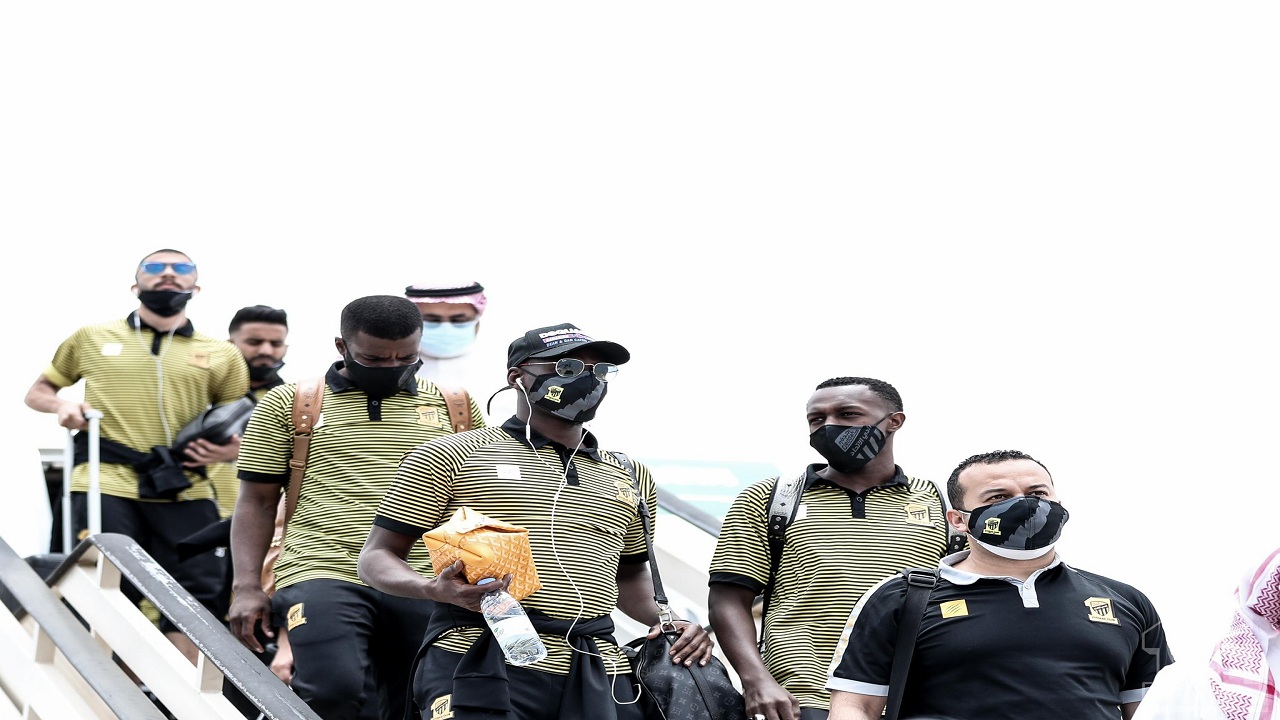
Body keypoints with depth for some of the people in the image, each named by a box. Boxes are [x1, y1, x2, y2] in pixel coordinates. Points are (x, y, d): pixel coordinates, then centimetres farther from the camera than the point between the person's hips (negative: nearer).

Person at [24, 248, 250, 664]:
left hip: (183, 490, 2)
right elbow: (37, 392, 22)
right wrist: (62, 406, -1)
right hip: (105, 484, -1)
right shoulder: (92, 339, 14)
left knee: (198, 597, -4)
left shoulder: (220, 355, 14)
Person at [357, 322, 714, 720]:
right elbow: (378, 556, 6)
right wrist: (436, 589, -16)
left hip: (595, 675, 4)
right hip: (479, 663, -4)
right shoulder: (452, 456, 7)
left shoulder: (631, 478, 21)